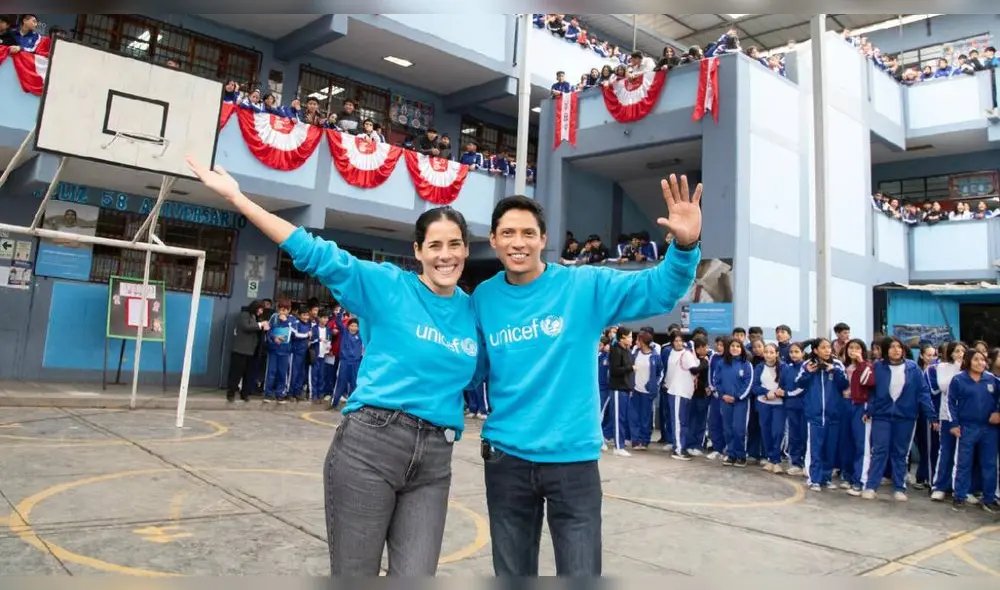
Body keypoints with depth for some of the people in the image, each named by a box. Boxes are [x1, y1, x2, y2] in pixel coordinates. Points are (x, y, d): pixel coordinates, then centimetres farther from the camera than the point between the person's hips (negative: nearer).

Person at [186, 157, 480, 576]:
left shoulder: (472, 310, 11)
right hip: (369, 442, -3)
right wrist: (237, 198, -7)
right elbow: (315, 252, -5)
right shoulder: (387, 286, -1)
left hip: (433, 457, 4)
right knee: (353, 576, 7)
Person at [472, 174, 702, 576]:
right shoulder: (483, 298, 2)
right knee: (511, 576, 19)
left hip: (573, 458, -2)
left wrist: (685, 246, -32)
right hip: (506, 457, 3)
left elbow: (659, 291, -15)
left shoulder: (584, 286, -7)